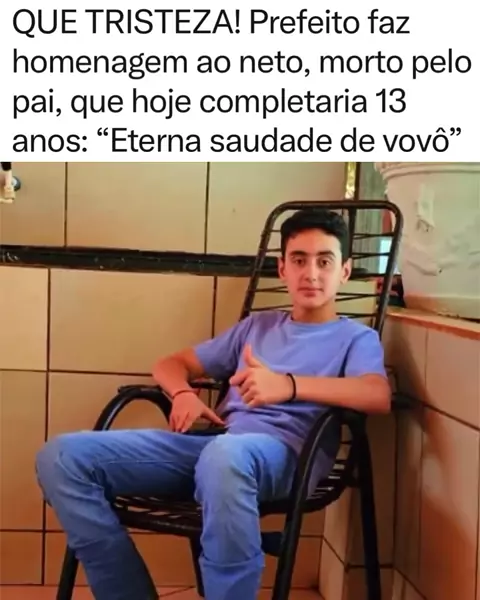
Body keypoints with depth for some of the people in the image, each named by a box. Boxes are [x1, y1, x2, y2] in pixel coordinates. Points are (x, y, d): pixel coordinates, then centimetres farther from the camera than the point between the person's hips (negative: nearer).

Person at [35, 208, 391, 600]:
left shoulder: (356, 337, 14)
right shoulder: (258, 325, 28)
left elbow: (378, 396, -9)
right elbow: (171, 364, 28)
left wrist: (288, 385, -24)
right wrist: (184, 393, 3)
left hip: (283, 452, -5)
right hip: (215, 443, 5)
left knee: (224, 456, -44)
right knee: (61, 457, -13)